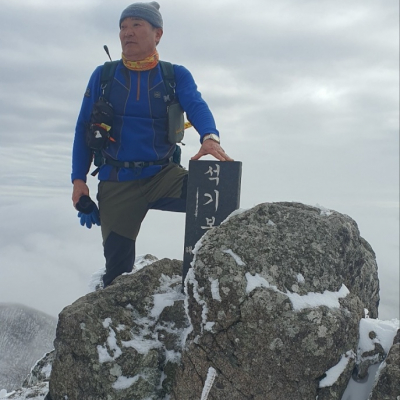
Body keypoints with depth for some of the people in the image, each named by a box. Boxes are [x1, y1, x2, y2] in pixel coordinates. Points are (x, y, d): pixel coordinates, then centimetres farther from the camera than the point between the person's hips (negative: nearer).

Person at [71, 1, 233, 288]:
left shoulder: (176, 75, 0)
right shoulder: (103, 76, 2)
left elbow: (196, 106, -19)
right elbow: (84, 128, 6)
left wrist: (210, 137, -41)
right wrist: (79, 178, 0)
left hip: (162, 174, 0)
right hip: (117, 182, 1)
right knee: (118, 263, 4)